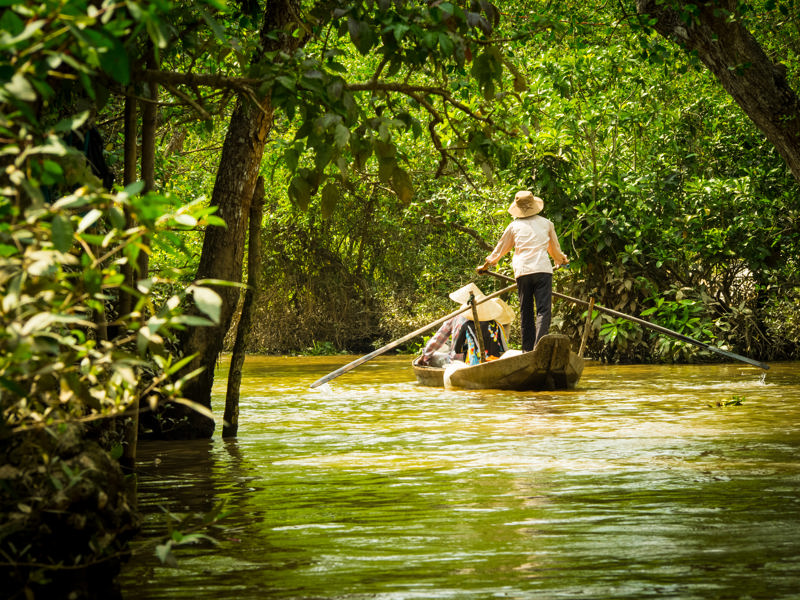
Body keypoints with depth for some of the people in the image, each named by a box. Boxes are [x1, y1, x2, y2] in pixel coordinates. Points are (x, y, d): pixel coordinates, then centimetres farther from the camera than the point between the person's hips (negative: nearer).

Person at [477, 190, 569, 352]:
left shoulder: (514, 226, 12)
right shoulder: (546, 223, 14)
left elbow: (500, 248, 22)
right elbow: (555, 248, 27)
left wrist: (486, 265, 38)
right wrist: (561, 260, 49)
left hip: (522, 272, 1)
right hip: (543, 269, -1)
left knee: (526, 312, 9)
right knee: (543, 310, -7)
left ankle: (527, 349, 7)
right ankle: (539, 346, -23)